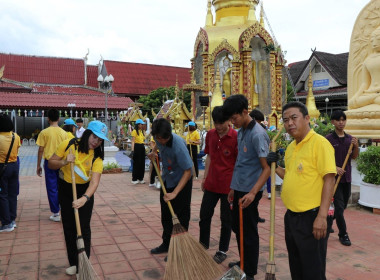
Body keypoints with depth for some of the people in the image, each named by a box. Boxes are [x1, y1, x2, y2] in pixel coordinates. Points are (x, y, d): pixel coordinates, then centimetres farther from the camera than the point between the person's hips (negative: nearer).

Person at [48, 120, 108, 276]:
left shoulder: (97, 157, -16)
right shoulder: (68, 144, -15)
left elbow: (94, 182, -27)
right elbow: (51, 163, -6)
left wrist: (84, 198, -43)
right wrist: (64, 162, -27)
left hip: (85, 192, -1)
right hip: (65, 189, 1)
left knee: (84, 228, 2)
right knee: (69, 228, 9)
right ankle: (73, 263, 24)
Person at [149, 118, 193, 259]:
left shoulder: (178, 145, -34)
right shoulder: (158, 137, -13)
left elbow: (188, 171, -32)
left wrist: (175, 192, -35)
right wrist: (154, 152, -1)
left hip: (181, 181, -7)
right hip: (166, 180, 8)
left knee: (181, 216, 0)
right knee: (165, 215, 17)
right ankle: (166, 243, 33)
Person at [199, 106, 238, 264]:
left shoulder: (236, 137, -14)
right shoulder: (210, 134, 3)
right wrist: (205, 178, 13)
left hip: (228, 186, -5)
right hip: (211, 184, 5)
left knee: (226, 220, 10)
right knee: (204, 216, 15)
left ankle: (223, 251, 26)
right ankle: (203, 244, 34)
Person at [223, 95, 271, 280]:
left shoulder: (258, 134, -18)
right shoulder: (240, 132, 9)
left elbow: (267, 168, -20)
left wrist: (253, 193, -28)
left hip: (249, 192, -9)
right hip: (239, 188, 9)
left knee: (249, 232, 4)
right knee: (237, 227, 19)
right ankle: (244, 262, 38)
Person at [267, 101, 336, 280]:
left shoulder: (319, 143, -14)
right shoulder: (291, 147, 10)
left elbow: (329, 179, -19)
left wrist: (322, 216, -23)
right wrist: (275, 167, 5)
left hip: (311, 217, -8)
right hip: (291, 216, 8)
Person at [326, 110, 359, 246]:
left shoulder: (350, 138, 7)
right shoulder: (329, 139, -9)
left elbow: (354, 157, 10)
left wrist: (356, 146, -8)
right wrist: (334, 168, -23)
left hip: (346, 177, 6)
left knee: (343, 205, 17)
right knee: (339, 206, -4)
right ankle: (343, 234, 8)